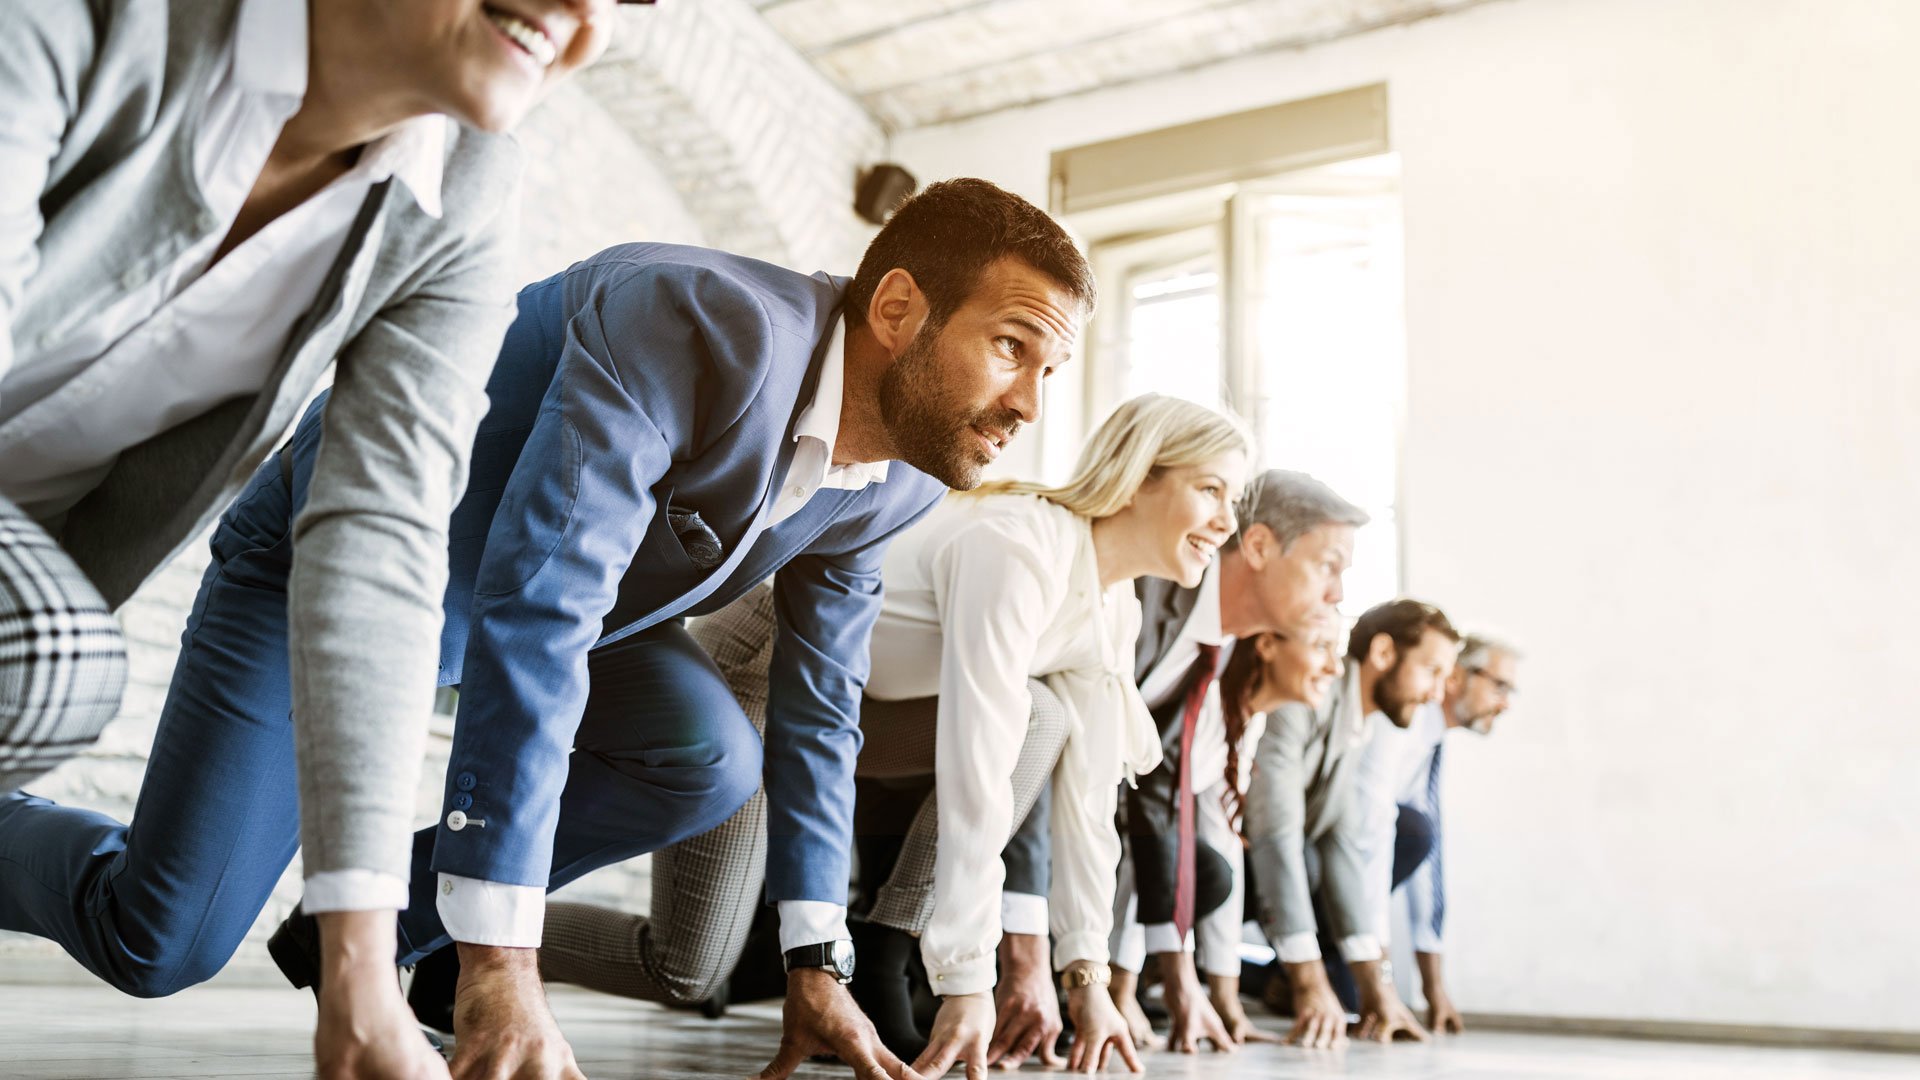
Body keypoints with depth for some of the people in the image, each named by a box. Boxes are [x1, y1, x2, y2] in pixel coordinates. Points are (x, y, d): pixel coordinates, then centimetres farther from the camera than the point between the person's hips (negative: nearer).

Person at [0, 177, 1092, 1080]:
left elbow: (819, 712, -1)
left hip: (554, 582, 7)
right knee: (160, 948, -12)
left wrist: (816, 973, -2)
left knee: (710, 760, -18)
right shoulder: (694, 326, -35)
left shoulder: (896, 487, -10)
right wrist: (502, 968, -41)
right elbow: (530, 615, -41)